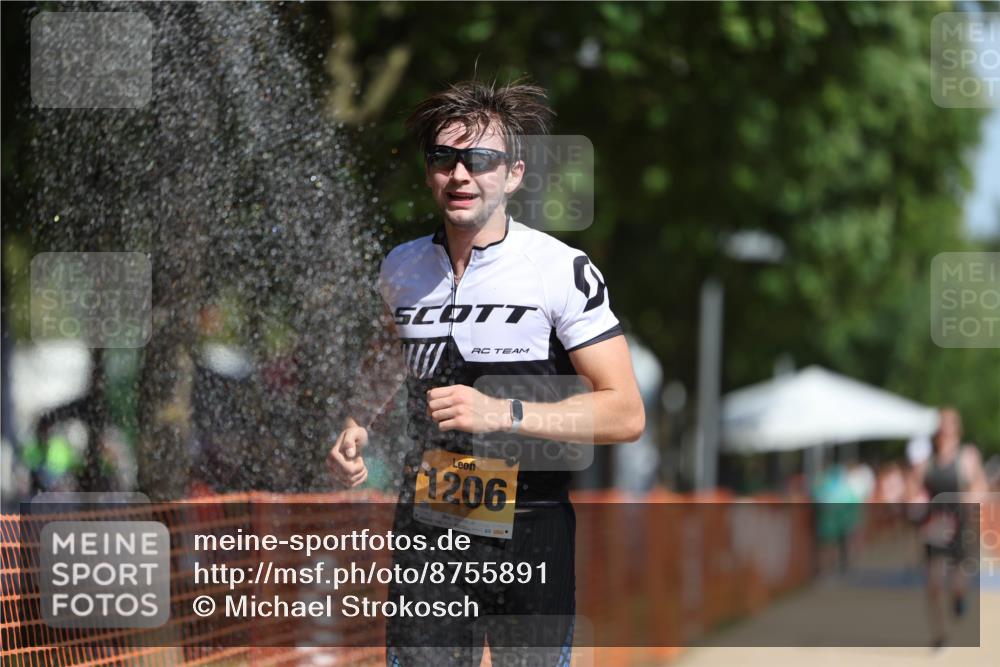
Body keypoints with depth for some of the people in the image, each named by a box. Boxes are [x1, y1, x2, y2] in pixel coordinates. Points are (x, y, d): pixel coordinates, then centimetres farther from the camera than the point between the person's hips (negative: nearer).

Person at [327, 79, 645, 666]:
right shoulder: (401, 268, 9)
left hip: (530, 542, -4)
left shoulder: (562, 269, -8)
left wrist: (503, 413, -22)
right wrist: (357, 434, 8)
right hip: (426, 537, 4)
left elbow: (626, 413, -12)